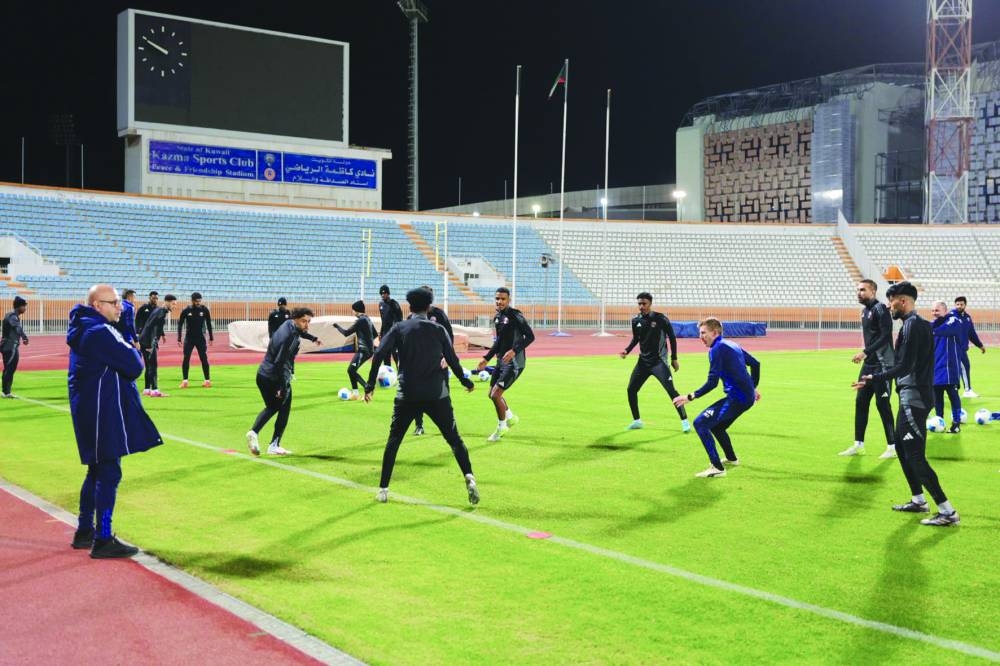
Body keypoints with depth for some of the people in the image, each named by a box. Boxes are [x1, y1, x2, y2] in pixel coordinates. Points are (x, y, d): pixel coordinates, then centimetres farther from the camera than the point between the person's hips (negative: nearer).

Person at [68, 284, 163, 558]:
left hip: (88, 409, 11)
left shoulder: (83, 330, 15)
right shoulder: (100, 333, -18)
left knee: (97, 471, 19)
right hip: (104, 412, -11)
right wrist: (134, 352, 0)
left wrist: (128, 352, 0)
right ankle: (103, 540, -4)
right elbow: (134, 366, -19)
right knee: (109, 474, -7)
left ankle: (85, 531, 27)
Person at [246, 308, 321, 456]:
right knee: (284, 411, 8)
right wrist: (283, 387, -27)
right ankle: (274, 446, 10)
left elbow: (300, 332, 32)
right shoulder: (290, 336, -22)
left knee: (271, 407, 23)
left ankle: (254, 432, 3)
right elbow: (281, 362, -28)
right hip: (277, 378, -9)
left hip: (262, 375, 9)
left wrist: (313, 338, 50)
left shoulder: (290, 325, 6)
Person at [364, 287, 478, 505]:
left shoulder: (399, 328, 5)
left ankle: (383, 489, 12)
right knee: (454, 439, 7)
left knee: (393, 441, 13)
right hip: (437, 395, 0)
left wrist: (370, 385, 1)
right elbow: (452, 360, 8)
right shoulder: (438, 329, 6)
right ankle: (469, 478, -11)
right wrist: (465, 381, 23)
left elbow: (379, 354, -5)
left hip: (407, 395, 0)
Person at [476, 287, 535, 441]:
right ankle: (511, 417, 37)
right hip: (501, 361, 9)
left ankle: (501, 427, 10)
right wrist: (486, 359, 18)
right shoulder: (497, 317, 10)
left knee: (496, 394, -11)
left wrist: (514, 351, -30)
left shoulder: (515, 316, -15)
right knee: (492, 394, 15)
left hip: (514, 363, -9)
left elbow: (530, 336, -19)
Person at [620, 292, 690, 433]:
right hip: (643, 361, 6)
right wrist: (627, 351, 0)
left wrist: (674, 359, -5)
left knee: (671, 390, -12)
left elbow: (672, 337, -5)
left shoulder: (660, 319, -12)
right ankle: (637, 421, 21)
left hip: (659, 361, -5)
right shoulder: (636, 320, 2)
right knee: (631, 390, 5)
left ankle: (684, 421, -3)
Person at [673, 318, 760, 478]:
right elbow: (755, 363, 27)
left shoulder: (717, 349, -12)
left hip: (737, 398, -10)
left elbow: (712, 382, -19)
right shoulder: (732, 345, 17)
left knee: (700, 423, -13)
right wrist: (753, 388, 34)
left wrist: (690, 397, -16)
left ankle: (717, 468, -17)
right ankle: (731, 458, 49)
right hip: (747, 397, 10)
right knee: (716, 426, 29)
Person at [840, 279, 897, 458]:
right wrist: (865, 356, 12)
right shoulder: (865, 311, 13)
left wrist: (865, 352, -23)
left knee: (882, 404, -5)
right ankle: (858, 445, 18)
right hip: (869, 364, 9)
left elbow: (885, 336, -20)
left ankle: (892, 447, 4)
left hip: (882, 365, -9)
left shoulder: (880, 309, -12)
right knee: (861, 401, 9)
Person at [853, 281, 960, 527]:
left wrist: (873, 378, -23)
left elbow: (904, 367, -23)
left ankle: (947, 511, -8)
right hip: (912, 396, 10)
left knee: (915, 455, -9)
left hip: (913, 398, -10)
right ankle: (918, 500, 29)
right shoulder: (921, 324, 14)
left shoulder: (912, 325, -17)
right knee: (902, 448, 20)